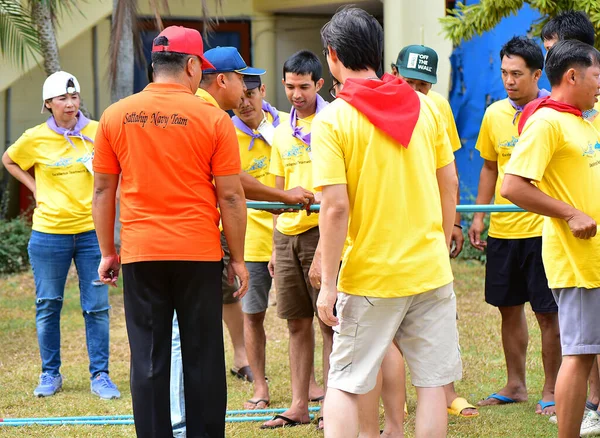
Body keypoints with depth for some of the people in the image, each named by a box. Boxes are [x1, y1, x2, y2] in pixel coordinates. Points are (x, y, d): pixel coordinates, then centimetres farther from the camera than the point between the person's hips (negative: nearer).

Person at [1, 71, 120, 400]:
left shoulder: (97, 132, -3)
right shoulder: (36, 139, -3)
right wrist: (35, 188, 4)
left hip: (92, 231, 0)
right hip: (49, 233, 0)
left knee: (97, 307, 1)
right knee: (48, 305, 8)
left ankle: (100, 376, 9)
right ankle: (50, 374, 20)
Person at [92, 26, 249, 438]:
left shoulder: (115, 116, 2)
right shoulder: (213, 119, -4)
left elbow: (103, 191, 7)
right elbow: (231, 197, -3)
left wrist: (107, 251, 15)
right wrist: (238, 259, 6)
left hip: (140, 255, 2)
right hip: (200, 253, -1)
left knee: (149, 361, 5)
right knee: (203, 358, 7)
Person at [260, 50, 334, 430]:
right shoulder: (283, 131, 14)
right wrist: (276, 245, 17)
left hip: (320, 231, -7)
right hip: (286, 233, 7)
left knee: (329, 322, -2)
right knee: (298, 323, 10)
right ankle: (299, 406, 16)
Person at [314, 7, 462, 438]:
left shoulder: (333, 119, -11)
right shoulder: (424, 107, 3)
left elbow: (336, 208, -16)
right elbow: (450, 184, 8)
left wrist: (328, 284, -11)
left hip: (369, 277, -3)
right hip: (430, 270, 3)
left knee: (345, 385, 6)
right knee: (432, 382, 8)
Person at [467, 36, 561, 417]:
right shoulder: (495, 114, 7)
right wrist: (479, 214, 12)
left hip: (542, 226, -5)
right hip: (502, 227, 5)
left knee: (548, 312, -1)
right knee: (509, 307, 12)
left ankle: (552, 391, 9)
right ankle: (516, 385, 24)